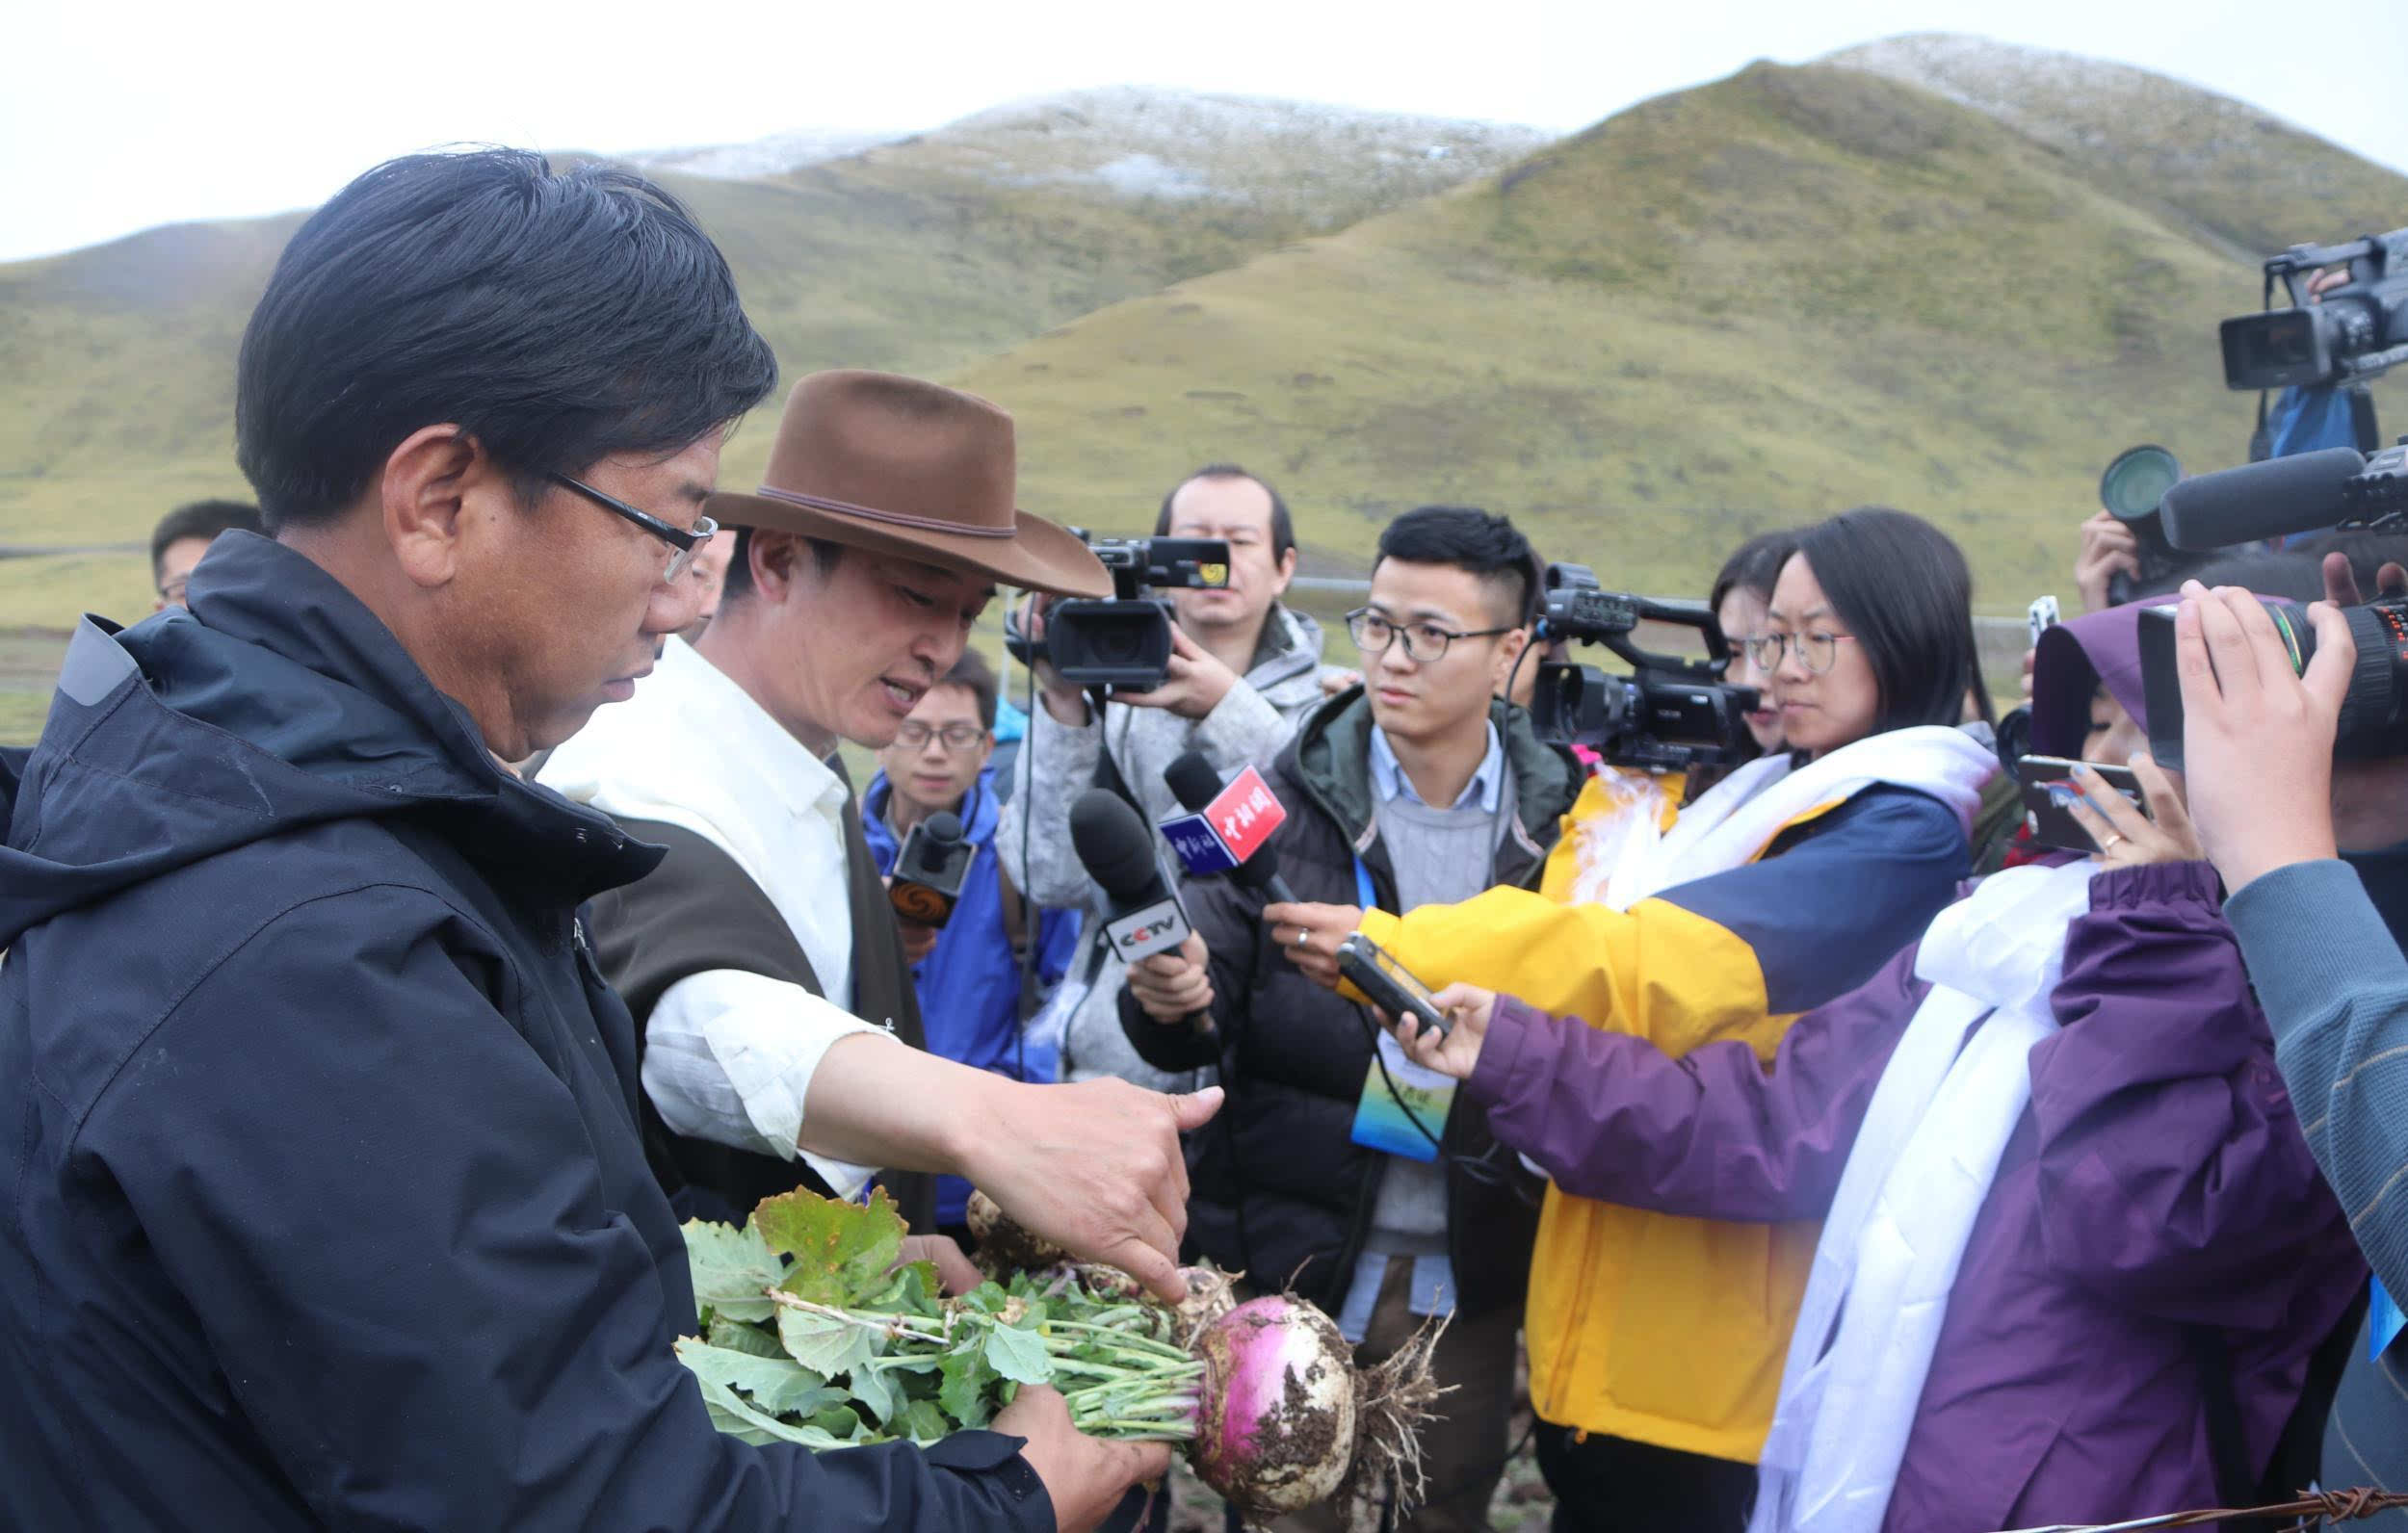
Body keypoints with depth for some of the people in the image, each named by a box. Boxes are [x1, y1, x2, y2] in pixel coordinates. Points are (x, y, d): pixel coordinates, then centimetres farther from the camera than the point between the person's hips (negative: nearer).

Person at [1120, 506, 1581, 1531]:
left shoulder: (1563, 818, -2)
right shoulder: (1286, 801, -5)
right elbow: (1207, 1016, -9)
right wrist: (1170, 1001, -30)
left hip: (1469, 1276, 1)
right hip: (1291, 1253, -1)